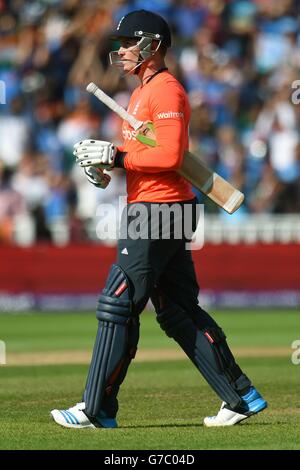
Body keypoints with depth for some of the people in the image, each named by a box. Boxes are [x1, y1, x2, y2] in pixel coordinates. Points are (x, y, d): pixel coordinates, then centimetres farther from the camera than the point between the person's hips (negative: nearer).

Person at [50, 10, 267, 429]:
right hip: (159, 212, 11)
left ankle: (97, 410, -4)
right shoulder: (142, 92, 20)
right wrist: (106, 162, 8)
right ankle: (241, 397, 13)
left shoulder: (166, 91, -13)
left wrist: (116, 156, -19)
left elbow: (170, 156, -22)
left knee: (118, 306, -8)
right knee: (178, 311, 11)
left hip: (157, 212, -11)